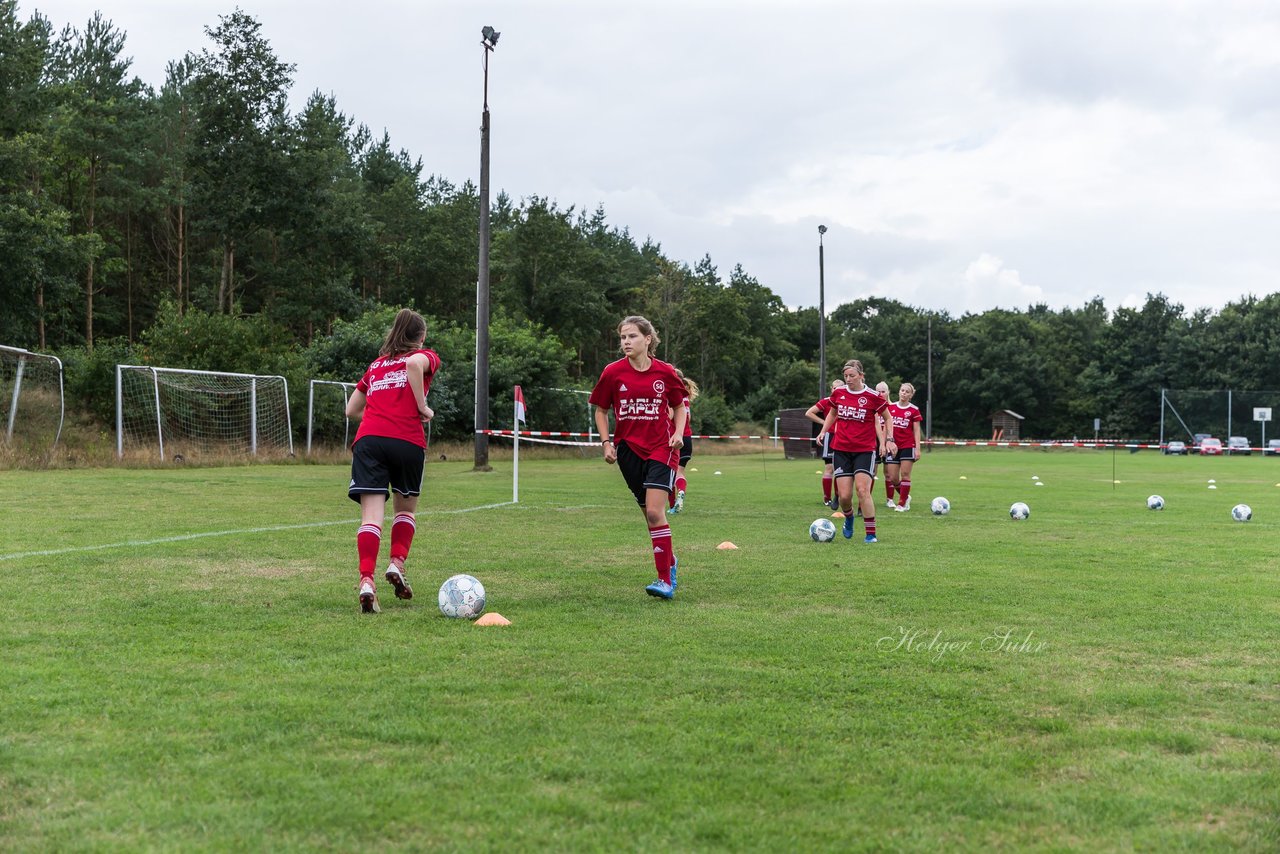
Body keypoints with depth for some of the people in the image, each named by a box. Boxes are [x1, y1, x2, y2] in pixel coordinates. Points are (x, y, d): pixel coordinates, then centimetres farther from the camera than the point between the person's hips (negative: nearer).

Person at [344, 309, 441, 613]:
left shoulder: (376, 364, 28)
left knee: (372, 514, -6)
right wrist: (422, 407, -5)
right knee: (406, 508, 20)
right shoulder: (426, 357, 14)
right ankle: (397, 563, 5)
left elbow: (351, 409, 30)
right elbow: (413, 364, -13)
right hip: (408, 441, -3)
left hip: (368, 439, 3)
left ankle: (366, 580, -22)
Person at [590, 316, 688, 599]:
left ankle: (665, 581, -11)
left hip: (661, 448, -2)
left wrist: (678, 433, -5)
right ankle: (670, 561, 35)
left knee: (654, 512, -16)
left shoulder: (665, 373, -3)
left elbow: (679, 406, 12)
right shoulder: (612, 372, -2)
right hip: (629, 449, 3)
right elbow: (601, 410, 9)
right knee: (649, 513, 10)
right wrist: (606, 443, -1)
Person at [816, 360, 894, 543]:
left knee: (862, 490, -16)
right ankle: (849, 518, 32)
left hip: (865, 450, -3)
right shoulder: (838, 393, 4)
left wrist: (889, 439, -1)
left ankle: (871, 534, -6)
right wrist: (824, 431, 11)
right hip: (841, 450, 3)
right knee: (844, 495, -2)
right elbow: (832, 413, 23)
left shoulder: (873, 397, -6)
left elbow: (887, 418, 8)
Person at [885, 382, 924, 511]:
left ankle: (902, 503, 3)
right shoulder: (890, 407, 6)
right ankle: (906, 497, 25)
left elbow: (916, 431, -1)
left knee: (905, 475, -6)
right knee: (892, 478, 0)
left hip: (908, 446, -3)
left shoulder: (914, 410, -1)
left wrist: (918, 448, -8)